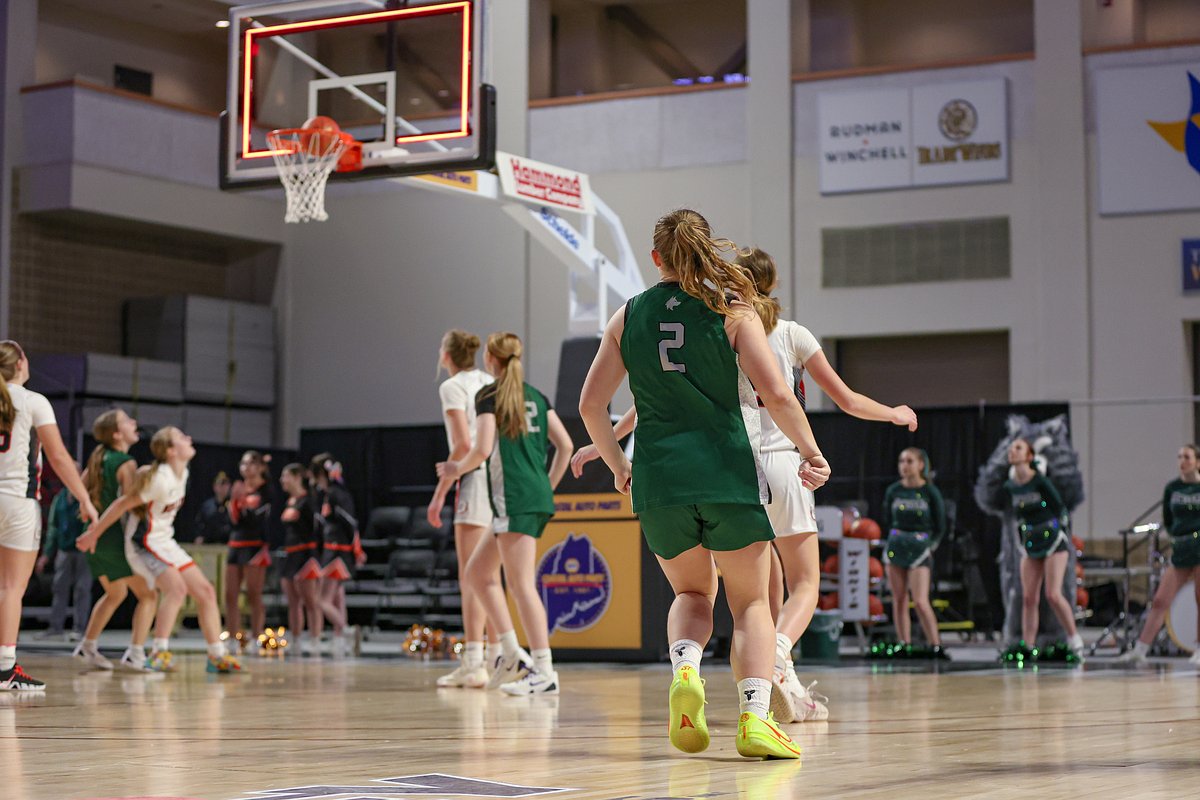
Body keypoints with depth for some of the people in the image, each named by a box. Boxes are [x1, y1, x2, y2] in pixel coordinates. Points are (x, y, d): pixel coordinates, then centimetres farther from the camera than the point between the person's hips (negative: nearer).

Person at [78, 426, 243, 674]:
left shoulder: (182, 473, 3)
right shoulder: (160, 479, -24)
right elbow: (122, 504, -19)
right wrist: (94, 533, -13)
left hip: (165, 542, 9)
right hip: (144, 544, -9)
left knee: (205, 591, 3)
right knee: (177, 588, -28)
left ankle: (217, 656, 9)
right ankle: (159, 653, -25)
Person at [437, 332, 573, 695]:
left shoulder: (489, 395, -4)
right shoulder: (536, 396, 16)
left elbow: (482, 449, -13)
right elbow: (565, 444, 13)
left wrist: (457, 469, 5)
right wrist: (548, 486, 23)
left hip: (514, 500, -8)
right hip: (538, 498, 8)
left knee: (522, 584, -8)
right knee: (477, 571, 17)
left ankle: (544, 672, -11)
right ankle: (513, 655, 13)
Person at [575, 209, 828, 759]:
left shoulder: (628, 316, 8)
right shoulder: (731, 309, 1)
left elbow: (591, 406, 8)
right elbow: (776, 394, -9)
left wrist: (618, 465, 23)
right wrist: (811, 453, 3)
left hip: (657, 478, 2)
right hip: (728, 474, -2)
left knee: (693, 593, 22)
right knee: (750, 601, 9)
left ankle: (684, 668, -8)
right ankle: (755, 718, -9)